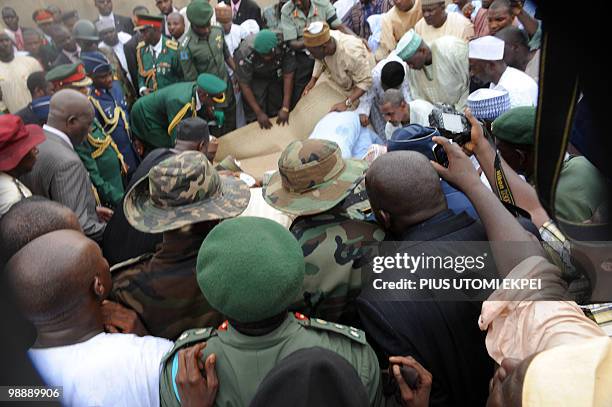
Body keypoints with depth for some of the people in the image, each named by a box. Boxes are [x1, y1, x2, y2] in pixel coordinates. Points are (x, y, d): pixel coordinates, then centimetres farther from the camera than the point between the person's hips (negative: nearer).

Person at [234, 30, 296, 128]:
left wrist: (285, 108, -28)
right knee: (255, 116, -11)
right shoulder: (245, 53, -36)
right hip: (254, 78, -2)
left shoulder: (285, 47, -32)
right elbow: (244, 84, -27)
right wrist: (259, 113, -29)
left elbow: (288, 76, -24)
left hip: (276, 75, 2)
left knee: (276, 112, 2)